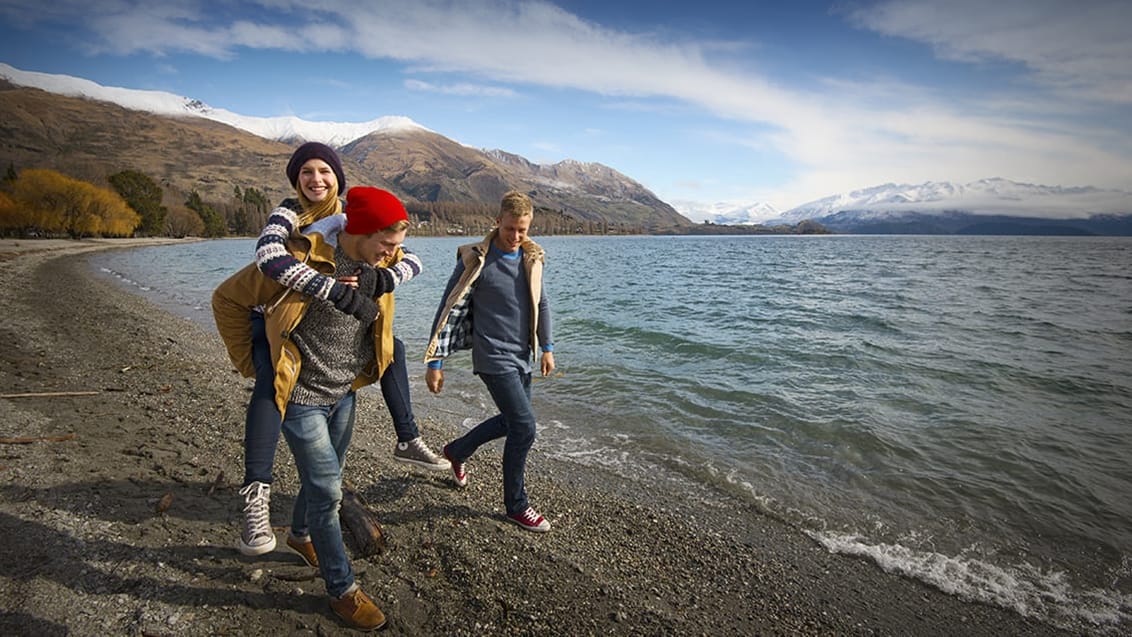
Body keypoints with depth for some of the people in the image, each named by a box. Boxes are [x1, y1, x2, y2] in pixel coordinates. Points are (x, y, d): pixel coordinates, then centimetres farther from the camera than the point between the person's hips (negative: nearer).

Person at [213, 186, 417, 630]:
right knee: (326, 491, -1)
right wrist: (248, 359, -8)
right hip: (301, 397, -6)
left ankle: (300, 535, 52)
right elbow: (228, 298, -12)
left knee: (323, 477, 23)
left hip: (344, 393, 6)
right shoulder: (301, 259, -25)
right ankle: (342, 590, 17)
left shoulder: (379, 267, -7)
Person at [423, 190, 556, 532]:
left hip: (521, 356, 7)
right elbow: (449, 311, -12)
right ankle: (516, 506, 11)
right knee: (525, 427, -10)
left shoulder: (532, 257, 4)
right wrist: (435, 362, -13)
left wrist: (547, 347, 11)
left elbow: (541, 303, 15)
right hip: (494, 357, -7)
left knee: (512, 421, 18)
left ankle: (457, 451, 43)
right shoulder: (475, 259, -14)